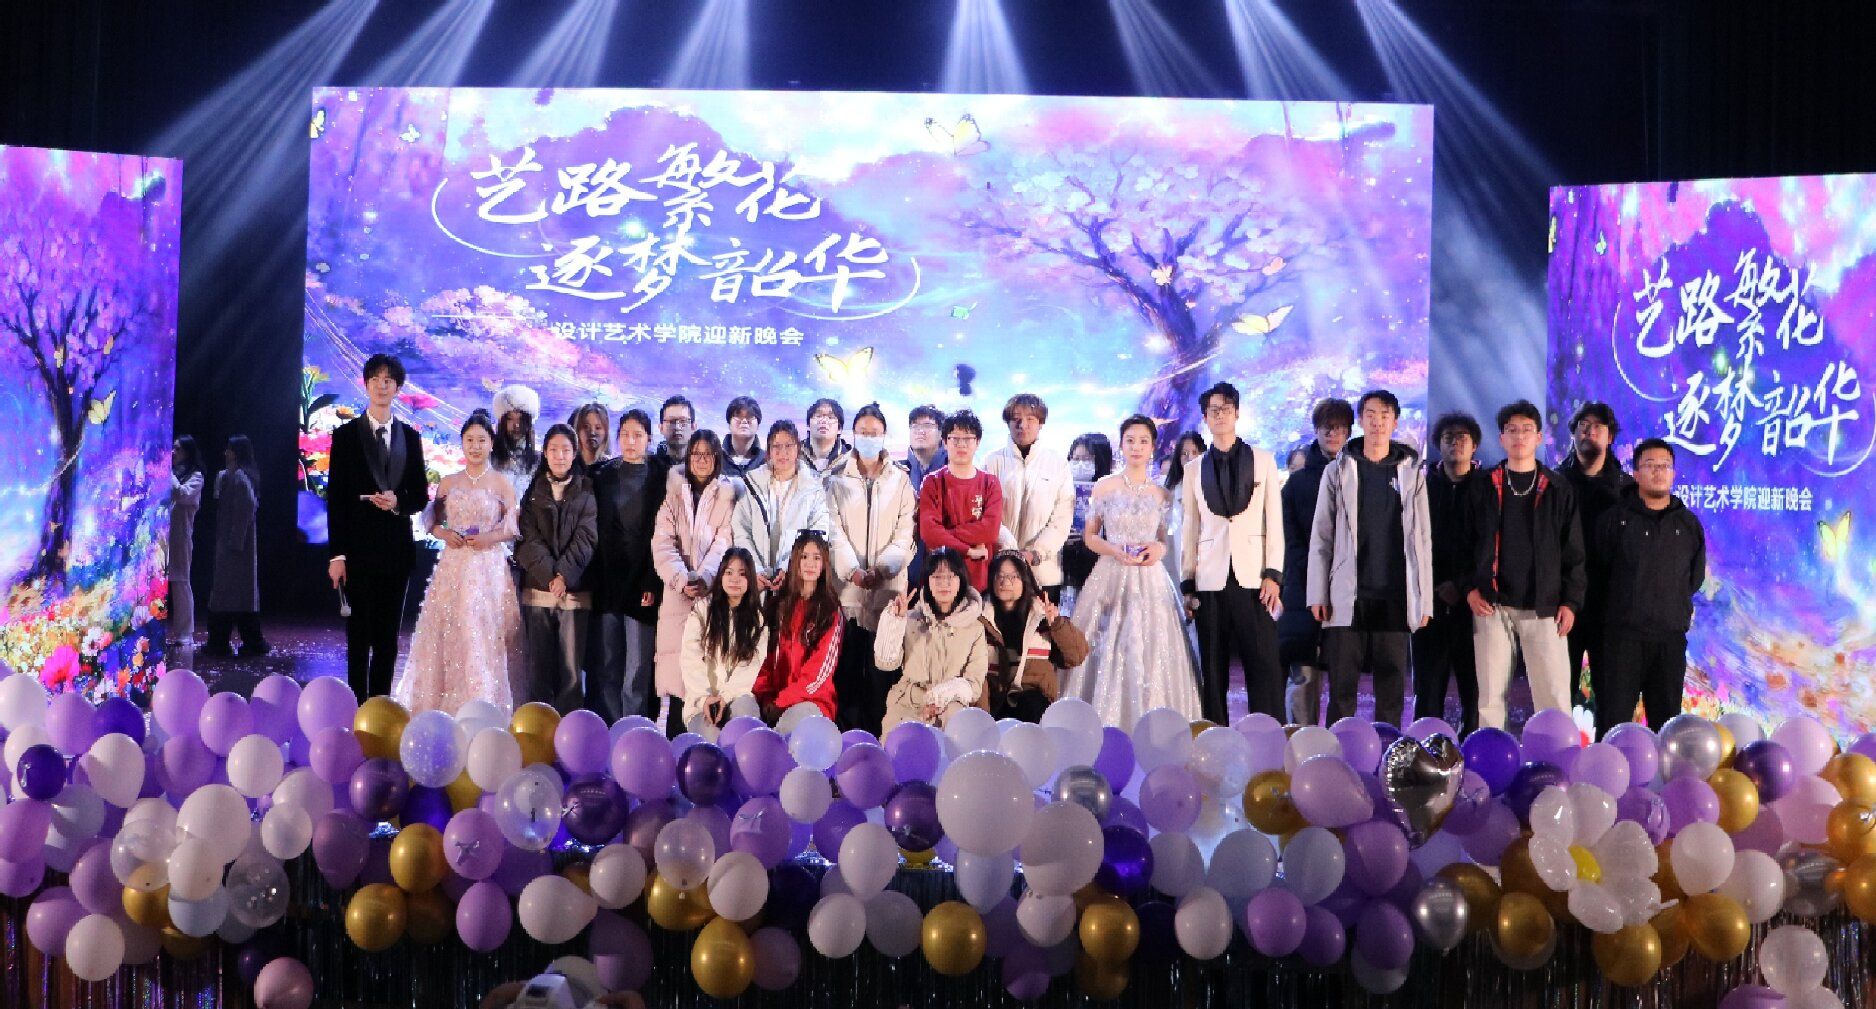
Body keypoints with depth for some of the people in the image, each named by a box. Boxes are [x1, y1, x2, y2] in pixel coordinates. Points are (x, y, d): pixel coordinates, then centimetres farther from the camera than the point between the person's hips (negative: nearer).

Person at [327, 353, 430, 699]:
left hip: (396, 550, 3)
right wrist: (336, 554, -8)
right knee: (359, 637, 1)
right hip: (358, 549, -3)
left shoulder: (410, 437, 11)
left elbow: (421, 495, 13)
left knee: (388, 638, 7)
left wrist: (398, 503, -11)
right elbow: (335, 498, -2)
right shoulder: (346, 434, 2)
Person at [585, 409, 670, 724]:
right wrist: (593, 581, 1)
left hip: (643, 585, -2)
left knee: (638, 669, -3)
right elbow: (593, 533, 10)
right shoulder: (602, 477, 13)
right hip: (606, 585, 3)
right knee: (605, 666, 2)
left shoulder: (661, 478, 4)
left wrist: (653, 584, -10)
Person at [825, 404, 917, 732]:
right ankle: (848, 727, 4)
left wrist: (883, 568, -14)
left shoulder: (900, 480, 9)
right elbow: (834, 530, 0)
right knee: (847, 660, -3)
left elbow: (904, 533, 2)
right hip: (847, 583, 0)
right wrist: (853, 570, -15)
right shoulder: (836, 478, 8)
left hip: (887, 585, 0)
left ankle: (877, 728, 5)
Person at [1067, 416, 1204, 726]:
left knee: (1151, 655, -3)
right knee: (1108, 653, -4)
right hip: (1111, 577, -1)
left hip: (1150, 582, 2)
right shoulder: (1104, 487, 4)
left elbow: (1163, 538, 16)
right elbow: (1091, 537, 6)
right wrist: (1116, 551, -12)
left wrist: (1159, 548, -6)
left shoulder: (1160, 493, 9)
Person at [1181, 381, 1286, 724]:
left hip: (1254, 576, -1)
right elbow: (1190, 529, 13)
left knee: (1264, 666, -6)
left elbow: (1274, 522, 6)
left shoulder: (1263, 461, 9)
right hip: (1211, 579, 1)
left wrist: (1273, 574, -3)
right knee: (1213, 669, 1)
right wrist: (1187, 583, 8)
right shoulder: (1195, 469, 12)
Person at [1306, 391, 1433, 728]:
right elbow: (1320, 537, 5)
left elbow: (1422, 539, 8)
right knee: (1342, 687, -1)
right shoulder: (1339, 471, 6)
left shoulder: (1411, 473, 9)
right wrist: (1318, 595, -2)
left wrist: (1425, 599, 2)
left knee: (1392, 687, 4)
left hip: (1395, 598, 1)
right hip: (1347, 599, -1)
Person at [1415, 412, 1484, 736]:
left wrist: (1461, 585, -9)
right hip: (1431, 600, 1)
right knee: (1428, 687, 0)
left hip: (1472, 600, -1)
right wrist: (1437, 586, -2)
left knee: (1475, 686, -3)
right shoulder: (1424, 486, 12)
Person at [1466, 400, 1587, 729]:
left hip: (1544, 607, 0)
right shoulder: (1483, 487, 10)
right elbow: (1466, 541, 9)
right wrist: (1470, 587, -3)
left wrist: (1571, 601, -1)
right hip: (1492, 606, 0)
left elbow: (1573, 551, 7)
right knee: (1490, 693, 1)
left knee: (1554, 695, -4)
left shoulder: (1558, 490, 9)